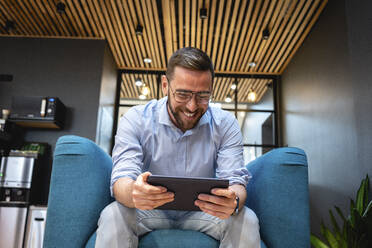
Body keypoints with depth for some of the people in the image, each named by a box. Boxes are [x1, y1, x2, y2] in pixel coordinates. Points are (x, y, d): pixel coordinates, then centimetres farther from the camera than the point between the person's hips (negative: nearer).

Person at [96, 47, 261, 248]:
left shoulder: (225, 124, -10)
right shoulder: (135, 120, -13)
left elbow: (235, 180, -16)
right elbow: (121, 180, -21)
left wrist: (234, 201, -42)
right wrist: (133, 192, -47)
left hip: (202, 212, 2)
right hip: (149, 210, -1)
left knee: (246, 220, -24)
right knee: (112, 216, -31)